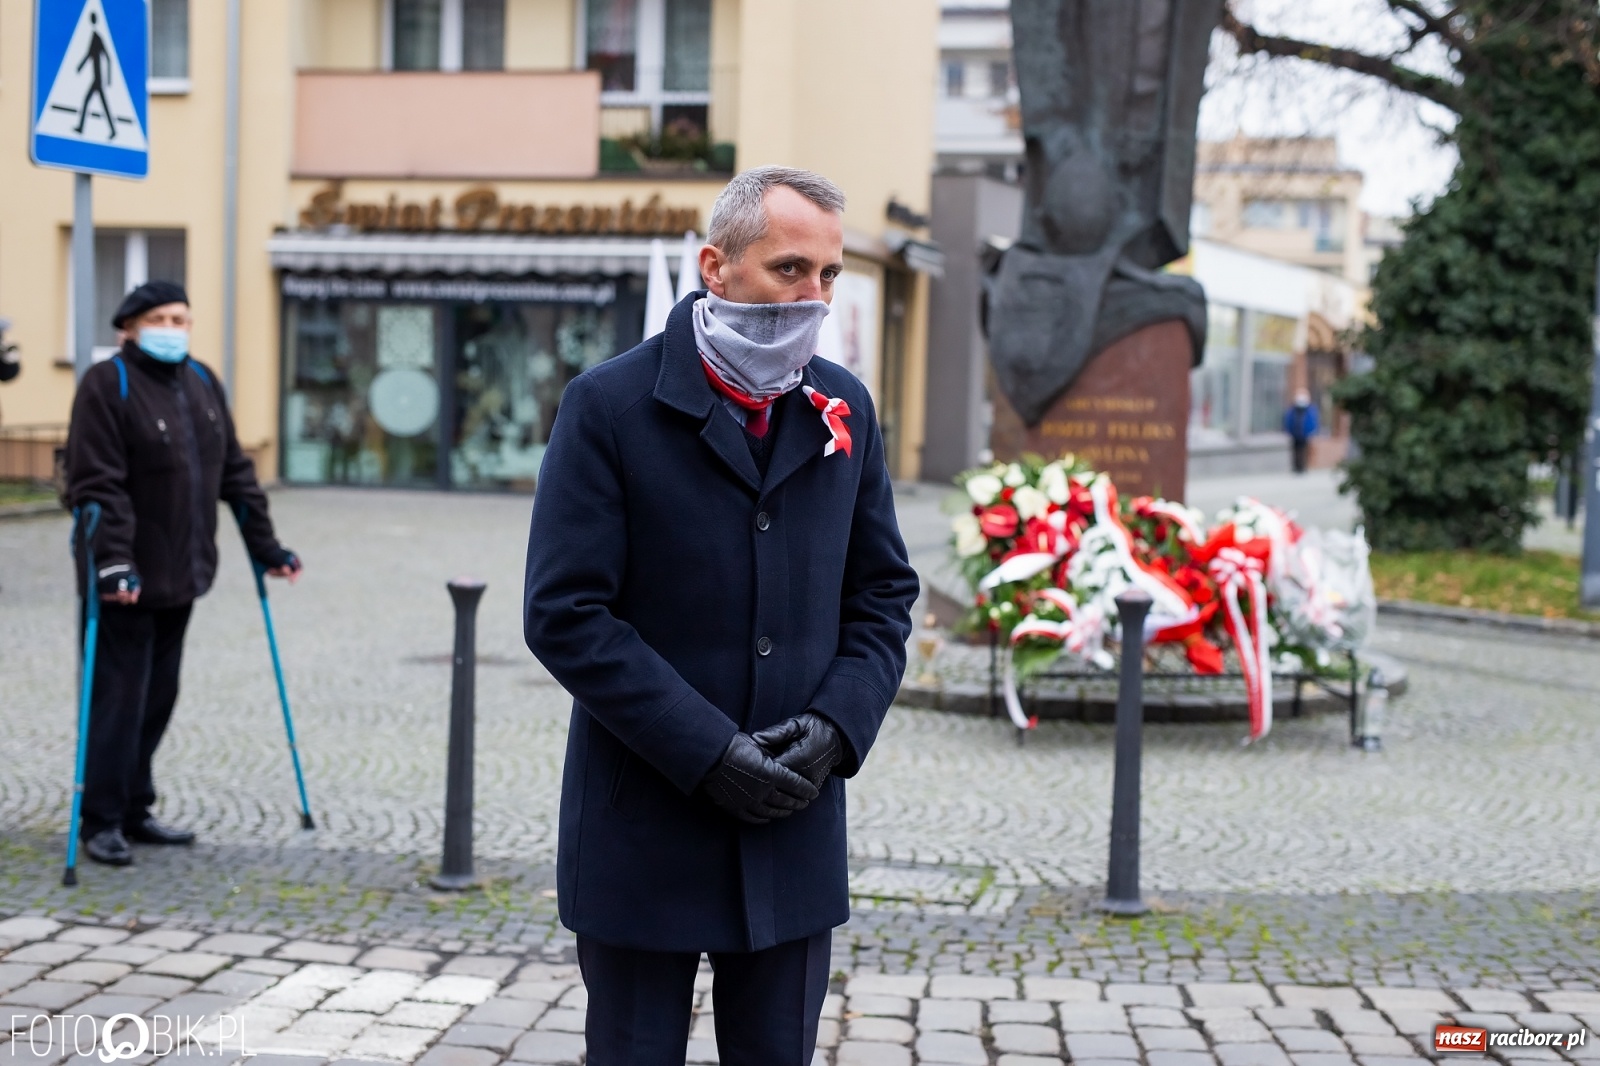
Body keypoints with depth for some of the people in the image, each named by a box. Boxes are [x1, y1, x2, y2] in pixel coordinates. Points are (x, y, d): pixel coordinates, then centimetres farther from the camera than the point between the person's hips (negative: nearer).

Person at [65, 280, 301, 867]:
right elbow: (97, 485, -19)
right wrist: (112, 562, -28)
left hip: (180, 575, 7)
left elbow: (234, 472, 15)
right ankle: (102, 821, 7)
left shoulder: (202, 384, 11)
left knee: (158, 697, 12)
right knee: (118, 697, -3)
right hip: (126, 578, -7)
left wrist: (265, 546, 13)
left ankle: (135, 811, 23)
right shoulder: (107, 385, -11)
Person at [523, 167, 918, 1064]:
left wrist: (835, 728, -8)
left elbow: (884, 594, 10)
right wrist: (709, 753, -18)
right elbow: (565, 614, -13)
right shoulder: (609, 406, -9)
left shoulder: (846, 409, 5)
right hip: (644, 835, -3)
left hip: (794, 828, 4)